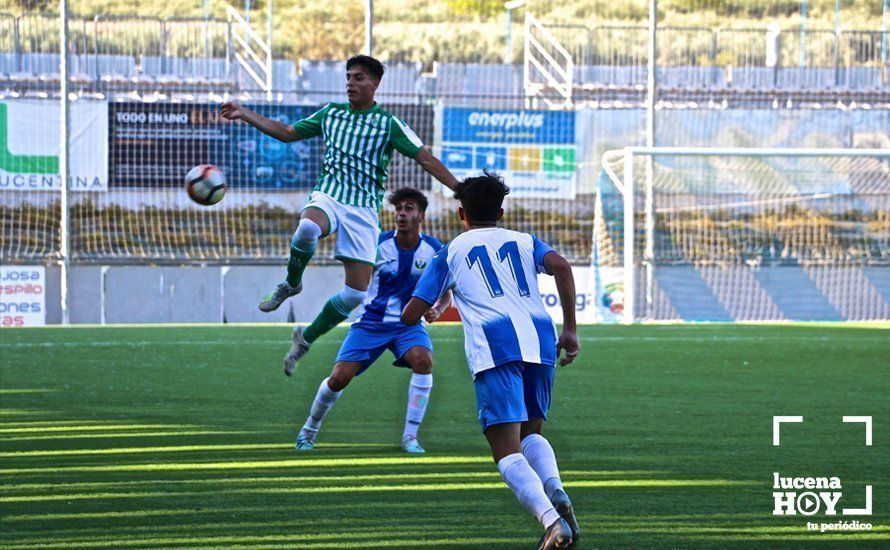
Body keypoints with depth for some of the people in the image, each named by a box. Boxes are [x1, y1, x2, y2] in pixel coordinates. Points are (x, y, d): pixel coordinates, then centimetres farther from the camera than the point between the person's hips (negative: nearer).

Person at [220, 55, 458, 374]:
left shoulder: (389, 124, 2)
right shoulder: (330, 113, 12)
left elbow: (425, 159, 0)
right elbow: (286, 132, 21)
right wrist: (244, 114, 15)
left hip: (364, 209, -1)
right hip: (328, 196, 1)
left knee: (357, 292, -8)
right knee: (308, 228, -39)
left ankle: (306, 339, 13)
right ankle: (291, 284, -10)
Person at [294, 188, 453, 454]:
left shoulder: (434, 250, -7)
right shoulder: (378, 244, -10)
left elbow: (446, 293, 4)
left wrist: (437, 309, -16)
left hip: (408, 323, 0)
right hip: (371, 320, 0)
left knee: (423, 359, -31)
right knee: (339, 377, -11)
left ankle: (410, 436, -19)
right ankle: (309, 429, 19)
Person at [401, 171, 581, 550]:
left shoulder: (450, 252, 21)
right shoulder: (524, 242, 25)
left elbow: (411, 315, 16)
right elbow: (560, 266, 3)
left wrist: (431, 311, 41)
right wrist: (570, 330, 5)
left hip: (494, 346, -3)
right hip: (540, 339, 3)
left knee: (507, 452, -6)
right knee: (531, 432, 23)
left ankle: (552, 520, -30)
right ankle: (555, 490, -7)